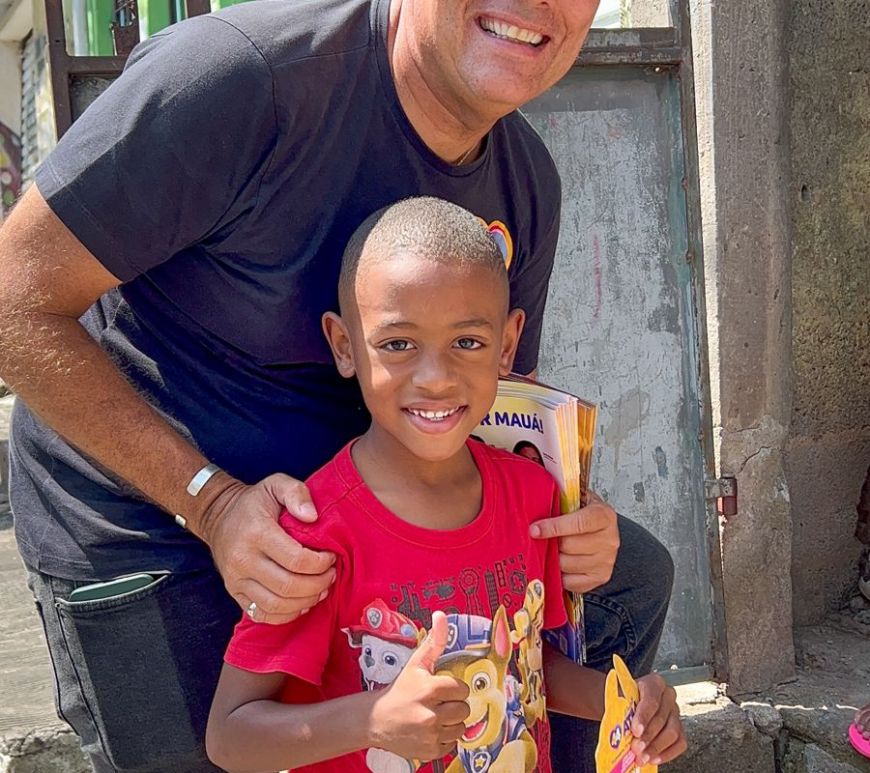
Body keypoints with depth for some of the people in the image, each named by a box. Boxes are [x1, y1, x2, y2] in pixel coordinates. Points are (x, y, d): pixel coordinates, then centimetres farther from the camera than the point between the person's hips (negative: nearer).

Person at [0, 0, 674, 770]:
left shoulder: (528, 181, -6)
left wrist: (559, 515, -17)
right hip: (147, 515, -5)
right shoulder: (244, 72, -27)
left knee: (627, 575, 5)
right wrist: (210, 499, -29)